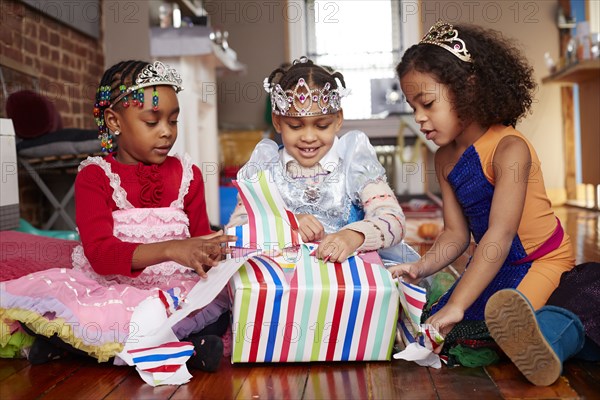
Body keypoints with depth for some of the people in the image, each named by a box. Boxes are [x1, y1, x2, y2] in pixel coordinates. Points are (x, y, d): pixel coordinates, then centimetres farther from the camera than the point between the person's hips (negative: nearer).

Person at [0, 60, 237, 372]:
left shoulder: (187, 174, 11)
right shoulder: (94, 176, 0)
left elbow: (200, 236, 13)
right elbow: (99, 253, -14)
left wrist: (212, 251, -14)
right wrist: (170, 250, -29)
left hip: (174, 287, 2)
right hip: (107, 285, -1)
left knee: (221, 299, -30)